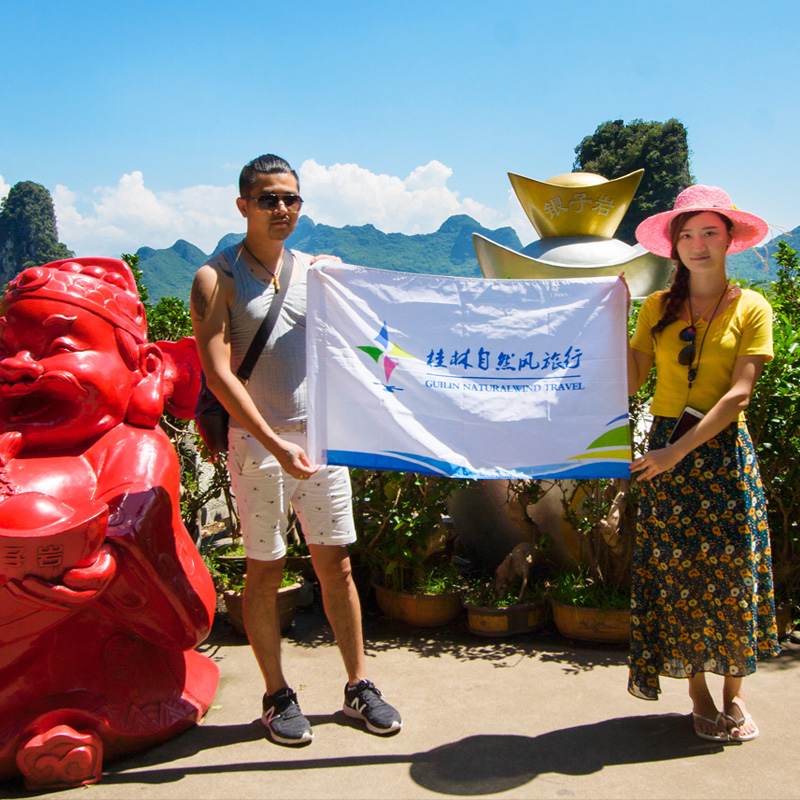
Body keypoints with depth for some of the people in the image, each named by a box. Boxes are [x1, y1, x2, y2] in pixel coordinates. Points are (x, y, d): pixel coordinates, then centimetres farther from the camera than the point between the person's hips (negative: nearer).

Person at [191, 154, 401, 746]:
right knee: (266, 570, 6)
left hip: (322, 436, 4)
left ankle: (359, 686, 22)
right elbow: (217, 371, -12)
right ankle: (277, 696, 21)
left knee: (336, 564, 9)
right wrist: (275, 443, -20)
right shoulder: (217, 279, -3)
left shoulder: (320, 269, 11)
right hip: (258, 442, -3)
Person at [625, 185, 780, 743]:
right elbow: (631, 380, -1)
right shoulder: (657, 307, 7)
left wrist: (680, 449, -18)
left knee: (732, 569, 2)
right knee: (677, 571, 4)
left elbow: (739, 392, -10)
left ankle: (733, 694, 20)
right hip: (667, 451, 2)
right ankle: (698, 693, 19)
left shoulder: (751, 308, 0)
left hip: (724, 451, -1)